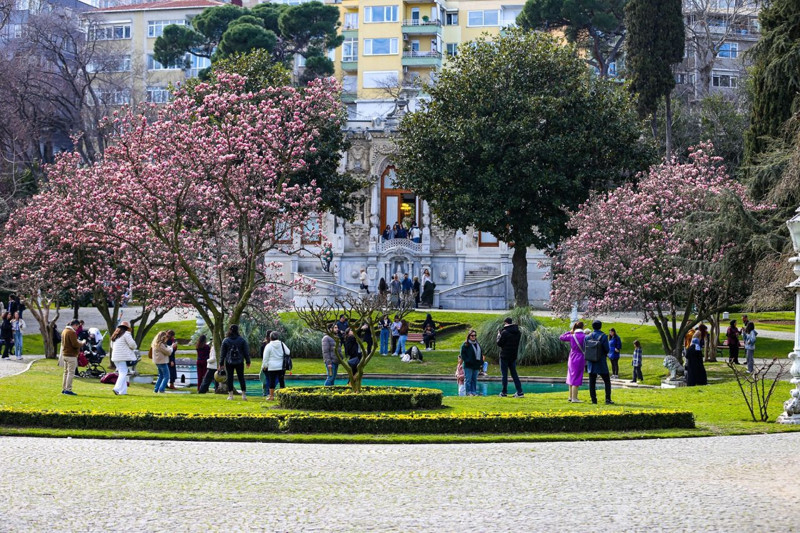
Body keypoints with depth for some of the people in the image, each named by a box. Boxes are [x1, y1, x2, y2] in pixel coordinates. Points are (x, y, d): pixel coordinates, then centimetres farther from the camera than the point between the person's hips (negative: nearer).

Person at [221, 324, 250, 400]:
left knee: (230, 378, 4)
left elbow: (222, 353, 2)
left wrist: (221, 363, 7)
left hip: (229, 363, -1)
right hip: (239, 362, 1)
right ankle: (244, 394, 3)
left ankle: (230, 395, 4)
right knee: (241, 377, 5)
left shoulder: (225, 341, -1)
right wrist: (248, 361, 9)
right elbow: (246, 352, 3)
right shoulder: (242, 340, 0)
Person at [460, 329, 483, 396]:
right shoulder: (465, 344, -3)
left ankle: (474, 392, 10)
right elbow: (463, 354, -6)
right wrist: (467, 361, -16)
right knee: (468, 379, -7)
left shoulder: (477, 344, 17)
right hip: (468, 366, -6)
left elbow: (480, 354, 23)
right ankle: (468, 392, -6)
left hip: (476, 366, 6)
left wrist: (481, 363, 12)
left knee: (474, 380, 8)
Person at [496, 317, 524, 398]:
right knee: (514, 374, 11)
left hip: (505, 356, -6)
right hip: (513, 356, 6)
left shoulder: (505, 332, -16)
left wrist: (499, 336, 7)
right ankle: (519, 392, 3)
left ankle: (504, 392, 3)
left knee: (504, 374, 2)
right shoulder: (518, 332, 5)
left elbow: (499, 343, -12)